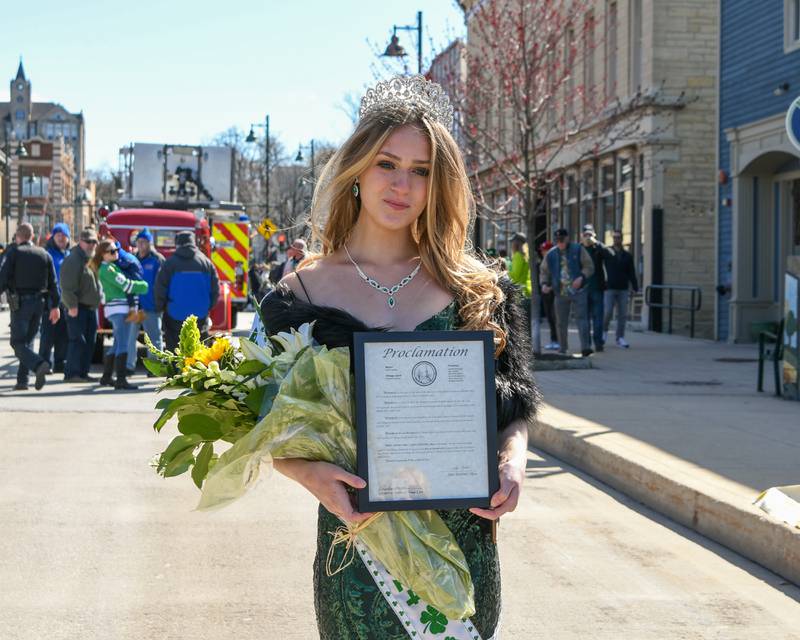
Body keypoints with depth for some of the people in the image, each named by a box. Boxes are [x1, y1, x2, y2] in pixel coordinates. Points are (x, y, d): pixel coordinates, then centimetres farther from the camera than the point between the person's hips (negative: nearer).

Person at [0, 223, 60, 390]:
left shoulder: (14, 253, -4)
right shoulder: (44, 254, 9)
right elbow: (53, 283, 9)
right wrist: (55, 306, 13)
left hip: (20, 303, -5)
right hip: (39, 301, 5)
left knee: (18, 342, -4)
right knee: (28, 340, 14)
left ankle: (39, 364, -29)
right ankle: (22, 380, 11)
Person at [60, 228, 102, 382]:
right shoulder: (73, 260, -13)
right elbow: (68, 286, -20)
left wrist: (99, 300, 17)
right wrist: (72, 306, -23)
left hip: (91, 307, 9)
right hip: (78, 308, -9)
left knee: (89, 342, 10)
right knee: (77, 341, -11)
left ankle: (83, 373, 16)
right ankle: (71, 373, -8)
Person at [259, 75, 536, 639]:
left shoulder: (478, 290, 5)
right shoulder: (307, 289, 1)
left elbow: (514, 406, 8)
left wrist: (513, 463, -12)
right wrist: (312, 474, -18)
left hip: (464, 539, 2)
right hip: (357, 539, -1)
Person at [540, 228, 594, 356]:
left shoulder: (578, 250, 3)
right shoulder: (551, 254, 9)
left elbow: (589, 266, 0)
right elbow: (544, 272, 15)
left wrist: (581, 277, -17)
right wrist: (544, 284, -4)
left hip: (578, 291, -3)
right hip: (560, 293, 3)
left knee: (581, 318, -12)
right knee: (561, 322, 5)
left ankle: (585, 347, -17)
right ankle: (562, 349, 16)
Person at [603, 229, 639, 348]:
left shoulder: (627, 256, 9)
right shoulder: (607, 252, 3)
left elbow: (632, 274, 9)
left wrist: (635, 288, 3)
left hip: (623, 289, 3)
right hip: (610, 288, -3)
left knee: (623, 315, 2)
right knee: (608, 312, -10)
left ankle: (620, 338, 9)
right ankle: (604, 330, 16)